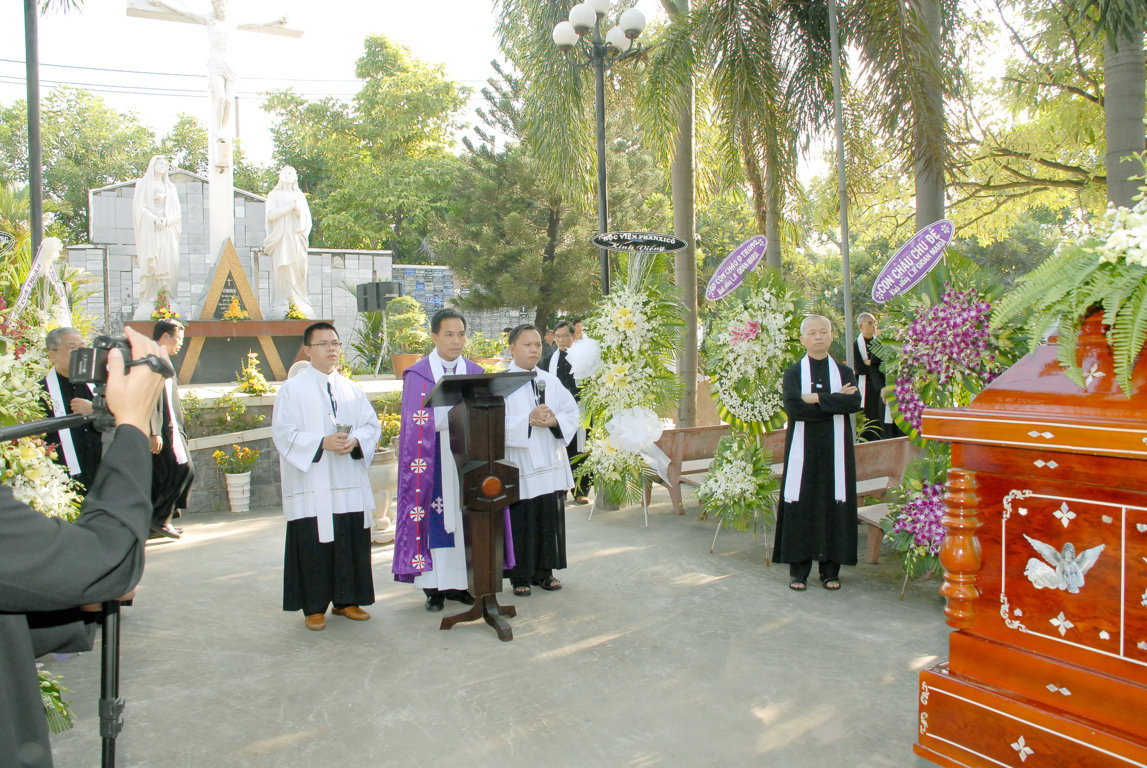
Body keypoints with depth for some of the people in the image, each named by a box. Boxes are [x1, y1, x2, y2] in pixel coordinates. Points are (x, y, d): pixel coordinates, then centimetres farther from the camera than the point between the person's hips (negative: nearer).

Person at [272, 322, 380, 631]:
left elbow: (372, 424, 9)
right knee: (314, 545, 0)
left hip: (350, 485, 4)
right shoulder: (292, 389, 0)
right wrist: (323, 443, -20)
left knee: (352, 542, 7)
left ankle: (346, 600, 21)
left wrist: (355, 441, -12)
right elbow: (284, 433, -8)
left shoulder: (351, 388, 13)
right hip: (312, 486, -4)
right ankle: (314, 607, 12)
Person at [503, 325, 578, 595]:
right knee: (521, 523, 1)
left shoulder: (551, 381, 11)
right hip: (520, 466, -4)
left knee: (550, 520, 10)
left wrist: (555, 421, -13)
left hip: (551, 465, 5)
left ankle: (544, 572, 24)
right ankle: (520, 577, 15)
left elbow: (573, 413, 7)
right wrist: (529, 420, -23)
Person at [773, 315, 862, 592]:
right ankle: (798, 569, 8)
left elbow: (855, 402, -11)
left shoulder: (844, 372, 9)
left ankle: (830, 569, 12)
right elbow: (793, 407, -15)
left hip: (834, 449, 2)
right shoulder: (793, 373, 4)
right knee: (800, 506, -1)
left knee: (833, 504, 1)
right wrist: (835, 400, -11)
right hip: (803, 449, -1)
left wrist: (815, 398, -15)